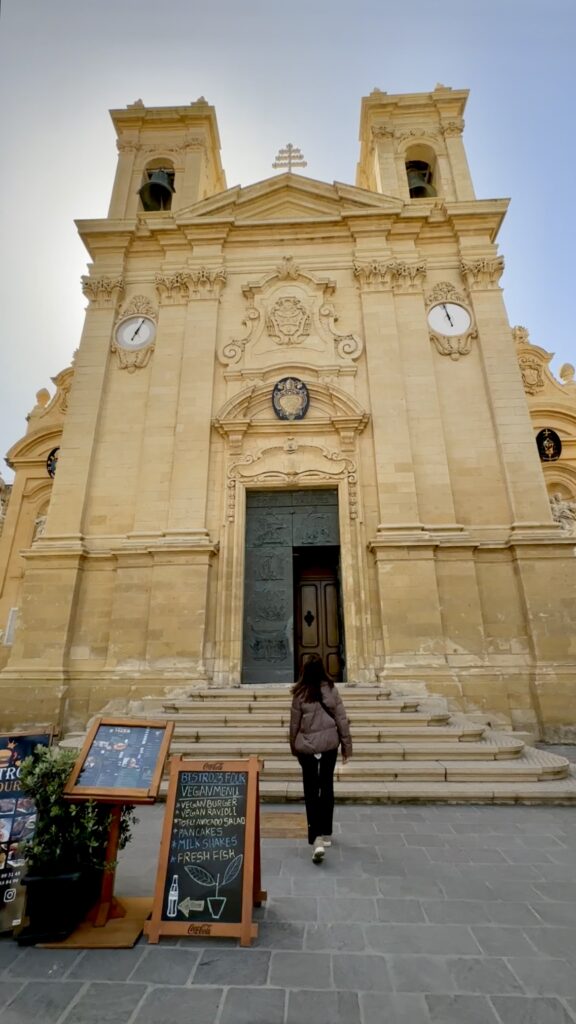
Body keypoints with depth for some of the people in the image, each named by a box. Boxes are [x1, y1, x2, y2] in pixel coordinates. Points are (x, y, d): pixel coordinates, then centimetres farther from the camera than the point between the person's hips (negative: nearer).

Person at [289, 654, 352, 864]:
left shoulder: (300, 693, -9)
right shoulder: (331, 689, -7)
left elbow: (294, 723, -1)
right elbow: (342, 719, -3)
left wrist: (294, 747, 14)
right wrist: (347, 746, 7)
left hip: (306, 746, -1)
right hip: (329, 744, 2)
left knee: (311, 792, 7)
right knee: (326, 788, 18)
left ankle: (317, 839, -4)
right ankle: (325, 833, 31)